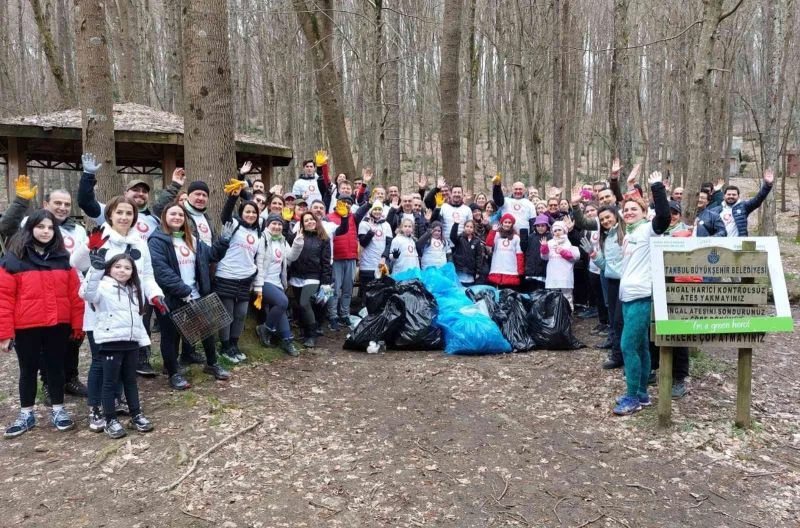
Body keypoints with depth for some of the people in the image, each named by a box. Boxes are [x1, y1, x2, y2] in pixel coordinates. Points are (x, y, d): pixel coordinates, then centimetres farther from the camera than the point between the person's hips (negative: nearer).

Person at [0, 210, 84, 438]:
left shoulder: (62, 258, 5)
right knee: (28, 369, 11)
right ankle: (26, 414, 24)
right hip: (26, 327, -2)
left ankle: (58, 410, 24)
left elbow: (74, 293, 4)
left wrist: (77, 324, 1)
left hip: (58, 325, 2)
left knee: (56, 367, 12)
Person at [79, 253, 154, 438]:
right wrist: (96, 268, -42)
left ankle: (136, 415, 23)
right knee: (110, 382, 2)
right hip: (110, 342, -7)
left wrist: (144, 339, 16)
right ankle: (110, 420, 11)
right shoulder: (103, 286, -8)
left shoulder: (133, 290, 16)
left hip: (131, 341, 7)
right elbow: (86, 293, -31)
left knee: (131, 380, 15)